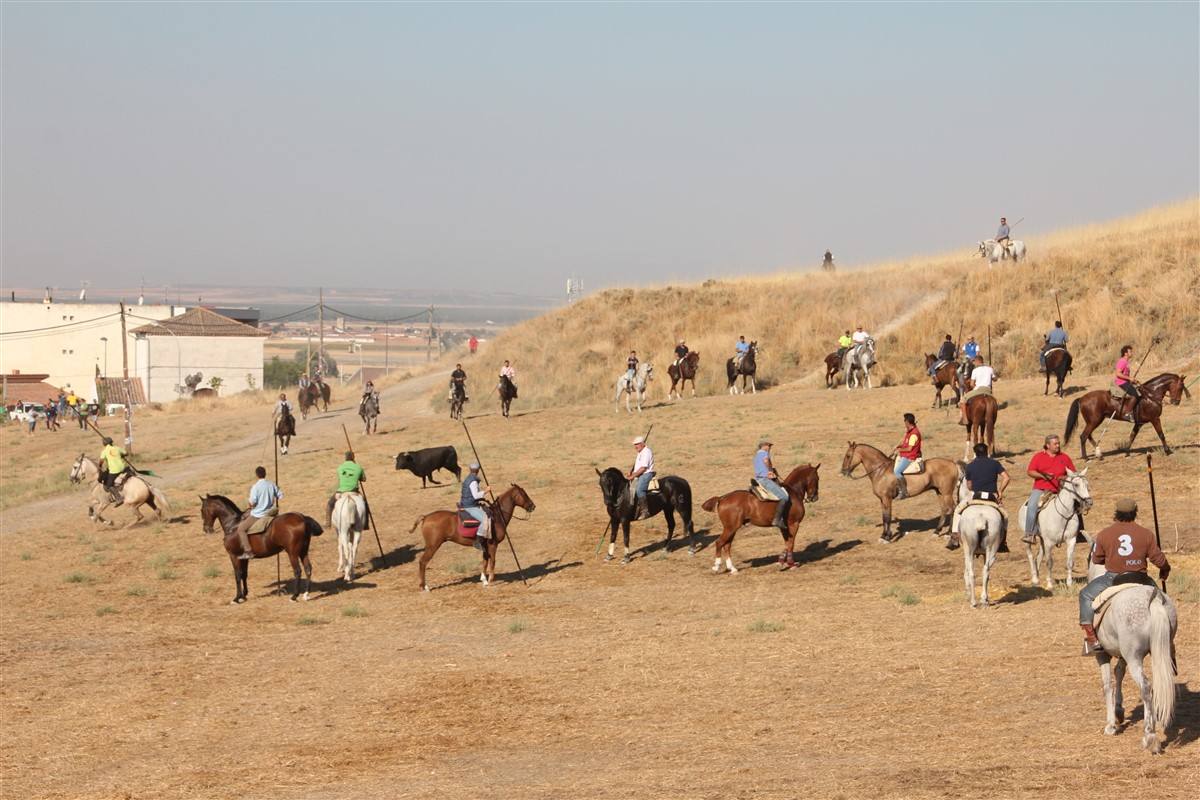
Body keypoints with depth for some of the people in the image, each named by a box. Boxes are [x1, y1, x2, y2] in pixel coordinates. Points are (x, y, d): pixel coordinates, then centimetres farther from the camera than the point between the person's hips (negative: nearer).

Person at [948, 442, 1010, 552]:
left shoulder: (970, 466, 4)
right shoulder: (995, 463, 5)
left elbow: (969, 486, 8)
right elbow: (1006, 478, -5)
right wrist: (1000, 491, 2)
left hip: (975, 496, -1)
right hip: (992, 497, 1)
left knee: (957, 510, 24)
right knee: (1004, 516, 27)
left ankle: (954, 539, 13)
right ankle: (1003, 543, 18)